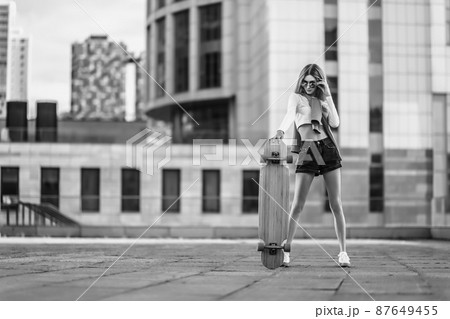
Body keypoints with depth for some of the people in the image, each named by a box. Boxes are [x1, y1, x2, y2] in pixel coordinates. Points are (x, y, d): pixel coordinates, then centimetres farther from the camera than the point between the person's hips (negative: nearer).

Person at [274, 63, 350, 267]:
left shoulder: (322, 100, 18)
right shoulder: (296, 97, 7)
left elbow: (335, 123, 4)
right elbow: (290, 115, -14)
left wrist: (328, 96, 1)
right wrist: (281, 130, -35)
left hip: (328, 149, 3)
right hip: (307, 151, -3)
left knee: (336, 204, -1)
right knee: (297, 205, -8)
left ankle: (343, 252, 3)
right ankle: (285, 250, -4)